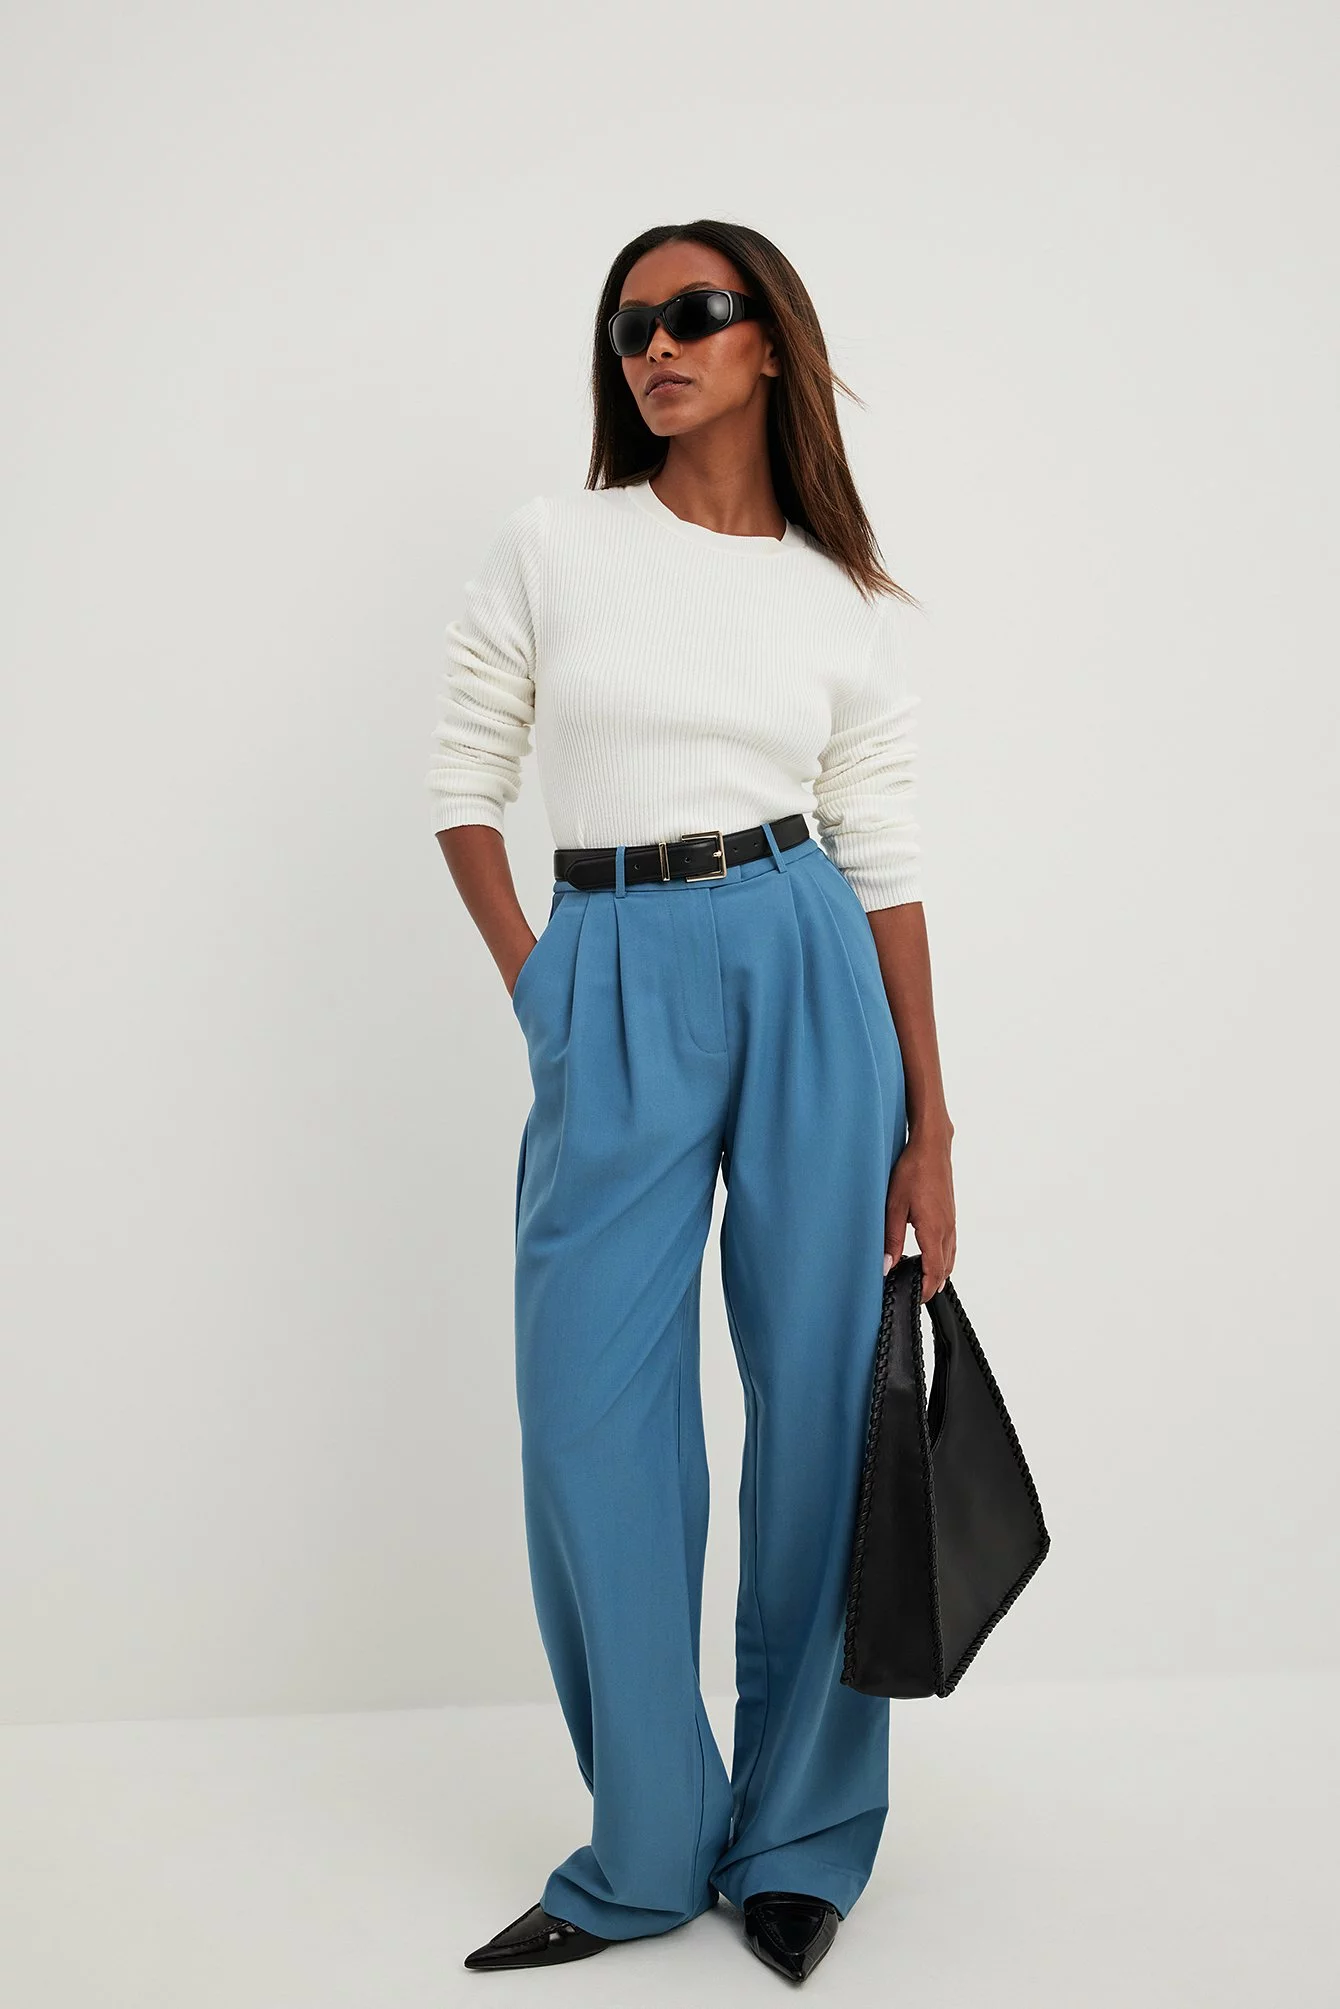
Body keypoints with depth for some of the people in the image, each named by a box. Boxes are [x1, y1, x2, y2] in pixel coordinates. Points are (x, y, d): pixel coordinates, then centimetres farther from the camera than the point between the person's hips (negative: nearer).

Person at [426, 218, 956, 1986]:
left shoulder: (847, 602, 7)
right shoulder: (550, 548, 5)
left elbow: (887, 865, 6)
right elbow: (465, 781, 10)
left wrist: (930, 1126, 3)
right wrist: (531, 982, -1)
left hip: (805, 976, 0)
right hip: (612, 992, 0)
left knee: (819, 1397, 4)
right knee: (592, 1419, 0)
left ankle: (800, 1840, 24)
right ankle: (646, 1854, 19)